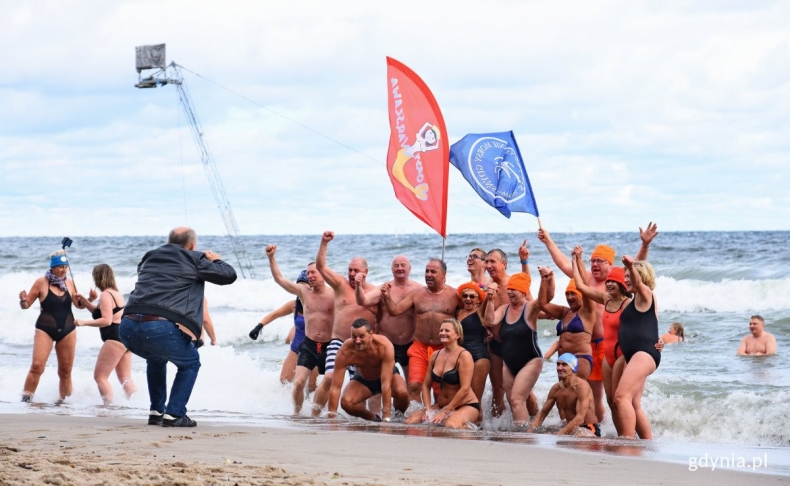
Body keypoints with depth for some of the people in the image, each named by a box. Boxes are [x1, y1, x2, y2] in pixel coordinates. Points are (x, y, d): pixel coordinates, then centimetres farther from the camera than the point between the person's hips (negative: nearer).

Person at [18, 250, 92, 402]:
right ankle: (26, 399, -12)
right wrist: (23, 300, -24)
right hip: (45, 330, -4)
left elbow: (78, 304, 18)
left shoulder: (69, 283, 5)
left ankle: (64, 400, 19)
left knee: (65, 370, 7)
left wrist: (90, 299, -1)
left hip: (67, 331, 4)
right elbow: (27, 304, -2)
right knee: (37, 366, -18)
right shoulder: (41, 282, -7)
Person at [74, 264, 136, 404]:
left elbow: (106, 320, -20)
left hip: (115, 339, -10)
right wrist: (85, 302, 25)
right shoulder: (116, 293, 18)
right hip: (126, 337, 10)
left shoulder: (105, 295, -12)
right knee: (125, 378, 11)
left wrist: (84, 322, -19)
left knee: (100, 376, -4)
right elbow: (100, 313, 30)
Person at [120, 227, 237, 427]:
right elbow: (229, 275, 14)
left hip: (128, 326, 5)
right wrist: (215, 260, 34)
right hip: (161, 327, -5)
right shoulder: (194, 259, 10)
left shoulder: (150, 257, 24)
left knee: (156, 359, 36)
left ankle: (156, 412, 31)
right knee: (190, 363, 21)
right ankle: (174, 415, 9)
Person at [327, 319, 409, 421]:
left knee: (402, 392, -34)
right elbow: (336, 387, -28)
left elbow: (386, 383, -38)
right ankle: (373, 418, 5)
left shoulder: (385, 346, -37)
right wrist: (331, 417, -31)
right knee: (346, 402, -27)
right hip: (362, 380, 2)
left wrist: (386, 417, -40)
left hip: (387, 375, -2)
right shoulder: (345, 352, -32)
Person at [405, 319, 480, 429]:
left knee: (451, 425, -37)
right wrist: (428, 409, -6)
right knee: (410, 421, -14)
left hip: (467, 406, -6)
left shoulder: (464, 356, -13)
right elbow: (426, 385, 9)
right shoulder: (435, 355, 6)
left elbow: (465, 389, -19)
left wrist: (445, 412, -19)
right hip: (441, 405, 6)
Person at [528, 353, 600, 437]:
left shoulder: (582, 386, -17)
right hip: (570, 429, 8)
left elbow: (580, 418, -26)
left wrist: (560, 434, -35)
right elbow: (543, 413, 12)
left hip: (588, 430, -8)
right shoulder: (556, 388, 5)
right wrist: (530, 432, -5)